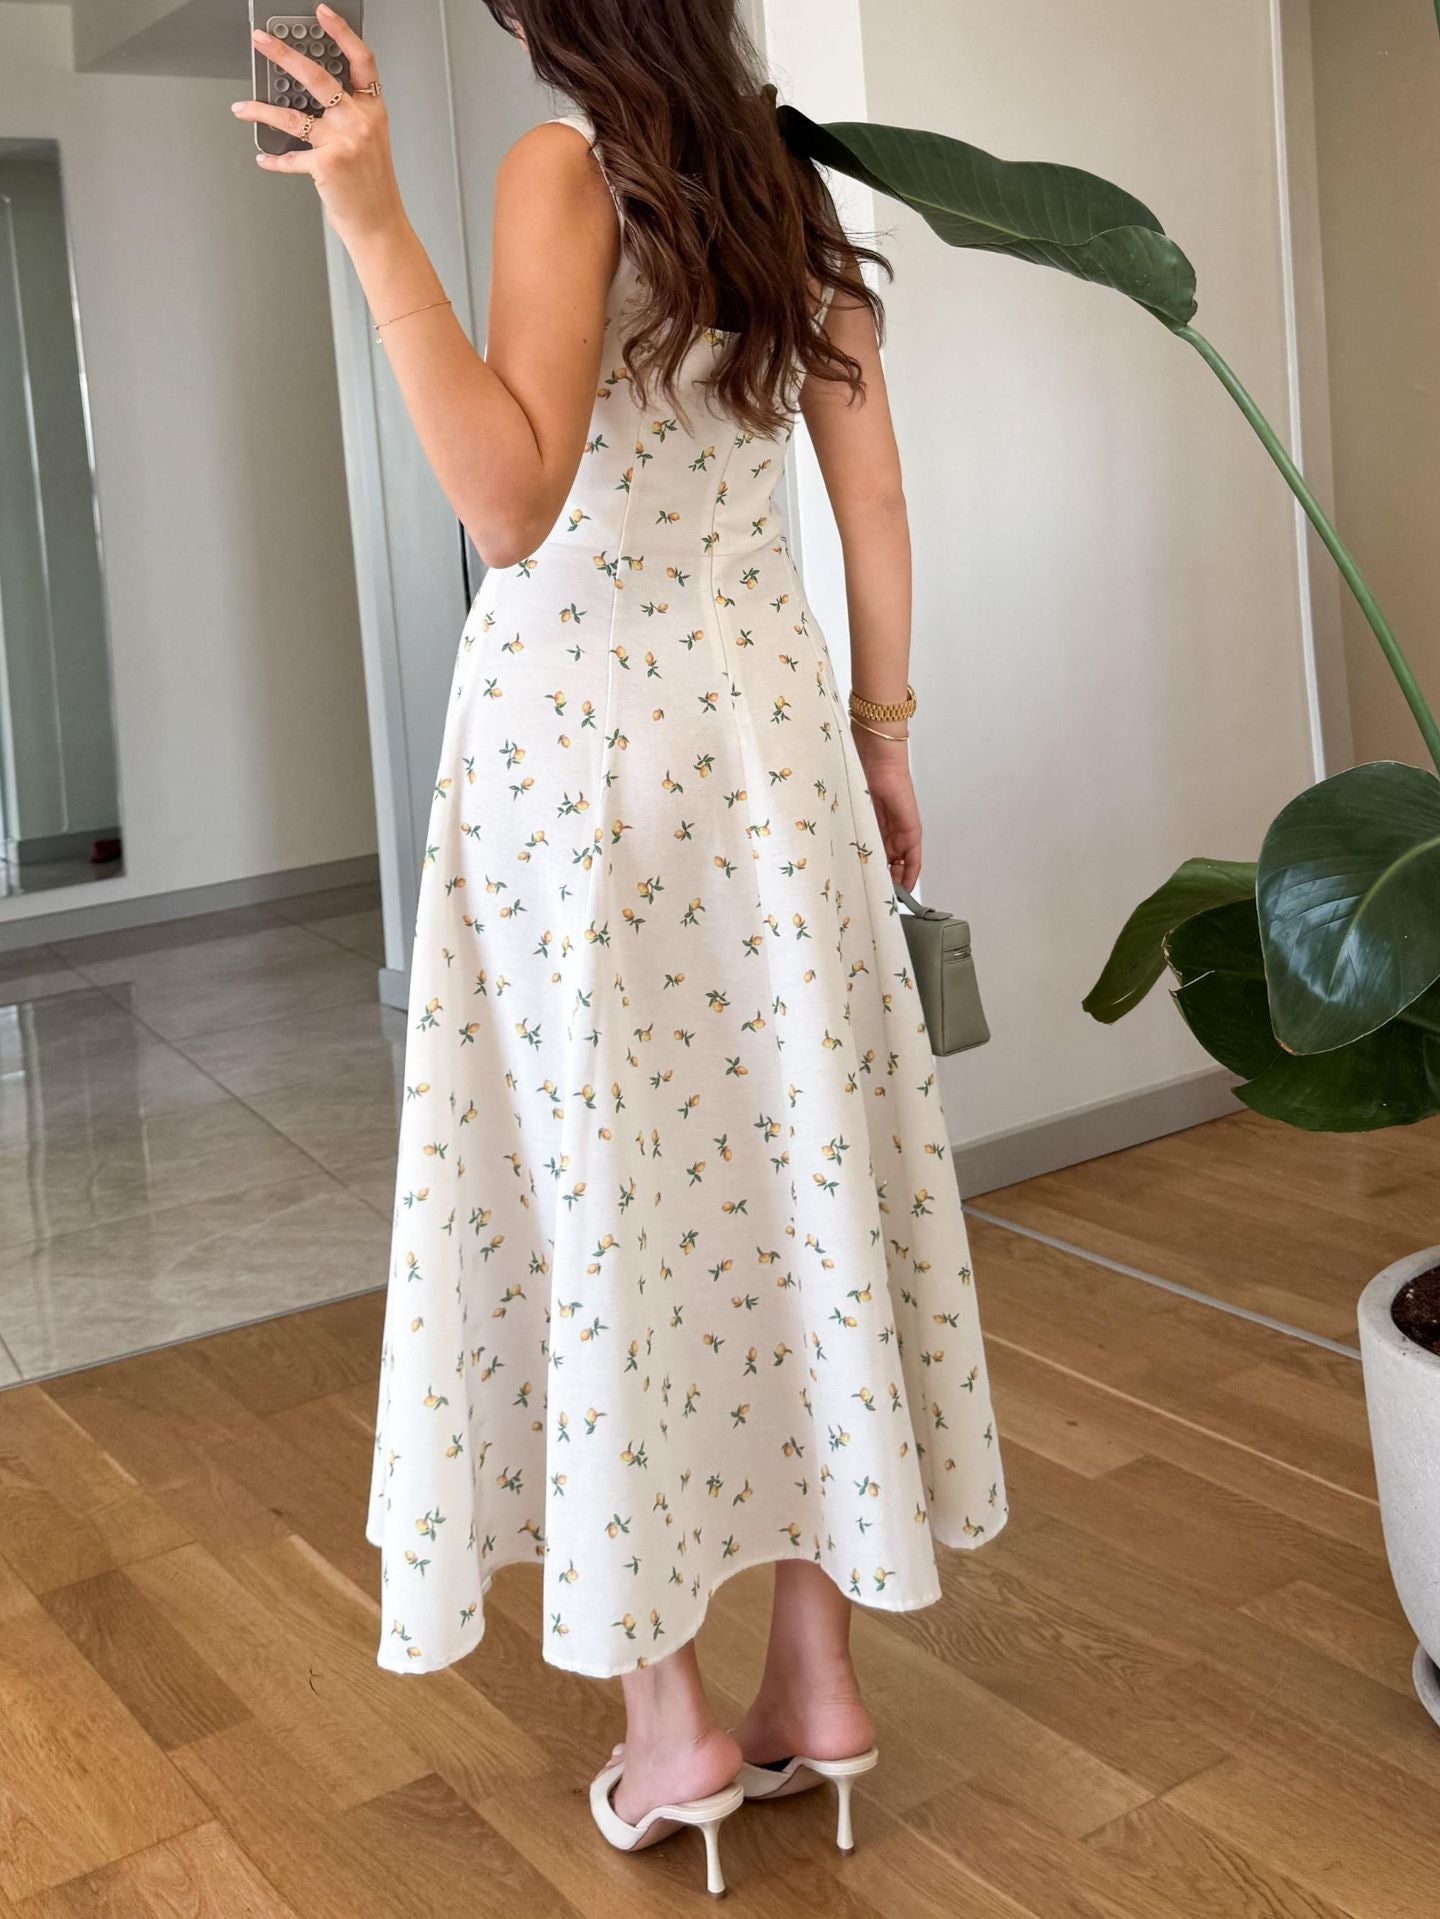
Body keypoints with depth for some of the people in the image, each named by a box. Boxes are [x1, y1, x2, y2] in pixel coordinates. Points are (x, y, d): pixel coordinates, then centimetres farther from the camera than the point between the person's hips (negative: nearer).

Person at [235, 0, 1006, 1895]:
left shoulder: (566, 166, -8)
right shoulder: (792, 190, 11)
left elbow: (512, 501, -19)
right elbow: (874, 498, 11)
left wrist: (378, 227, -22)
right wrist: (881, 734, 18)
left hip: (580, 728, -6)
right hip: (768, 712, 6)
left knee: (606, 1195, 3)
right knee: (797, 1168, 9)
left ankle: (669, 1719, 12)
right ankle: (820, 1681, 19)